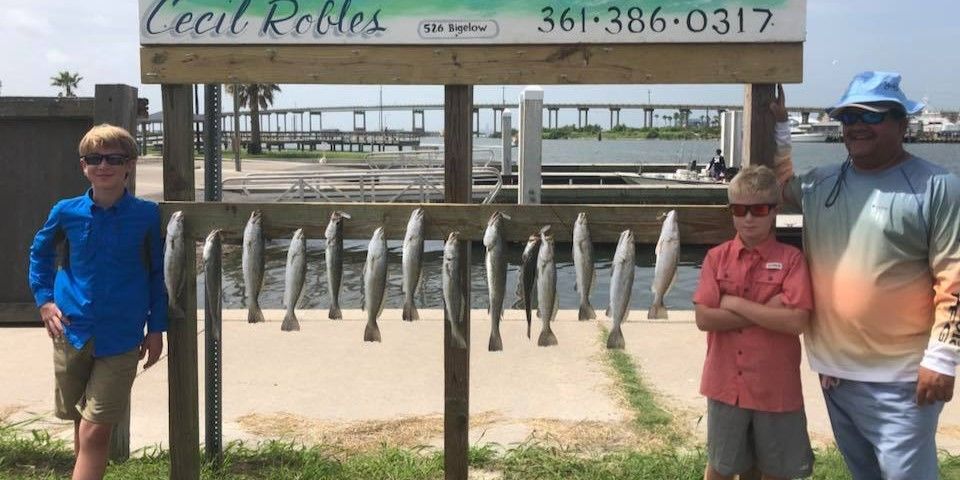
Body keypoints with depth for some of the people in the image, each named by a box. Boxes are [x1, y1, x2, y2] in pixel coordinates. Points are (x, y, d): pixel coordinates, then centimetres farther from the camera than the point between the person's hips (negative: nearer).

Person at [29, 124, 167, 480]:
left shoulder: (147, 215, -7)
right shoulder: (66, 212, -2)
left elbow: (159, 274, 2)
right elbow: (40, 252, 16)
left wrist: (156, 328, 1)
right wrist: (44, 300, 4)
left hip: (121, 338, -3)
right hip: (72, 331, 3)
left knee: (96, 431, -6)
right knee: (81, 422, 17)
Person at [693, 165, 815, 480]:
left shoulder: (791, 258, -7)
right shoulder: (716, 257, -1)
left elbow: (797, 321, -19)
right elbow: (704, 318, -10)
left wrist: (734, 303, -16)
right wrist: (765, 312, -15)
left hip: (777, 387, -1)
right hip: (726, 383, 1)